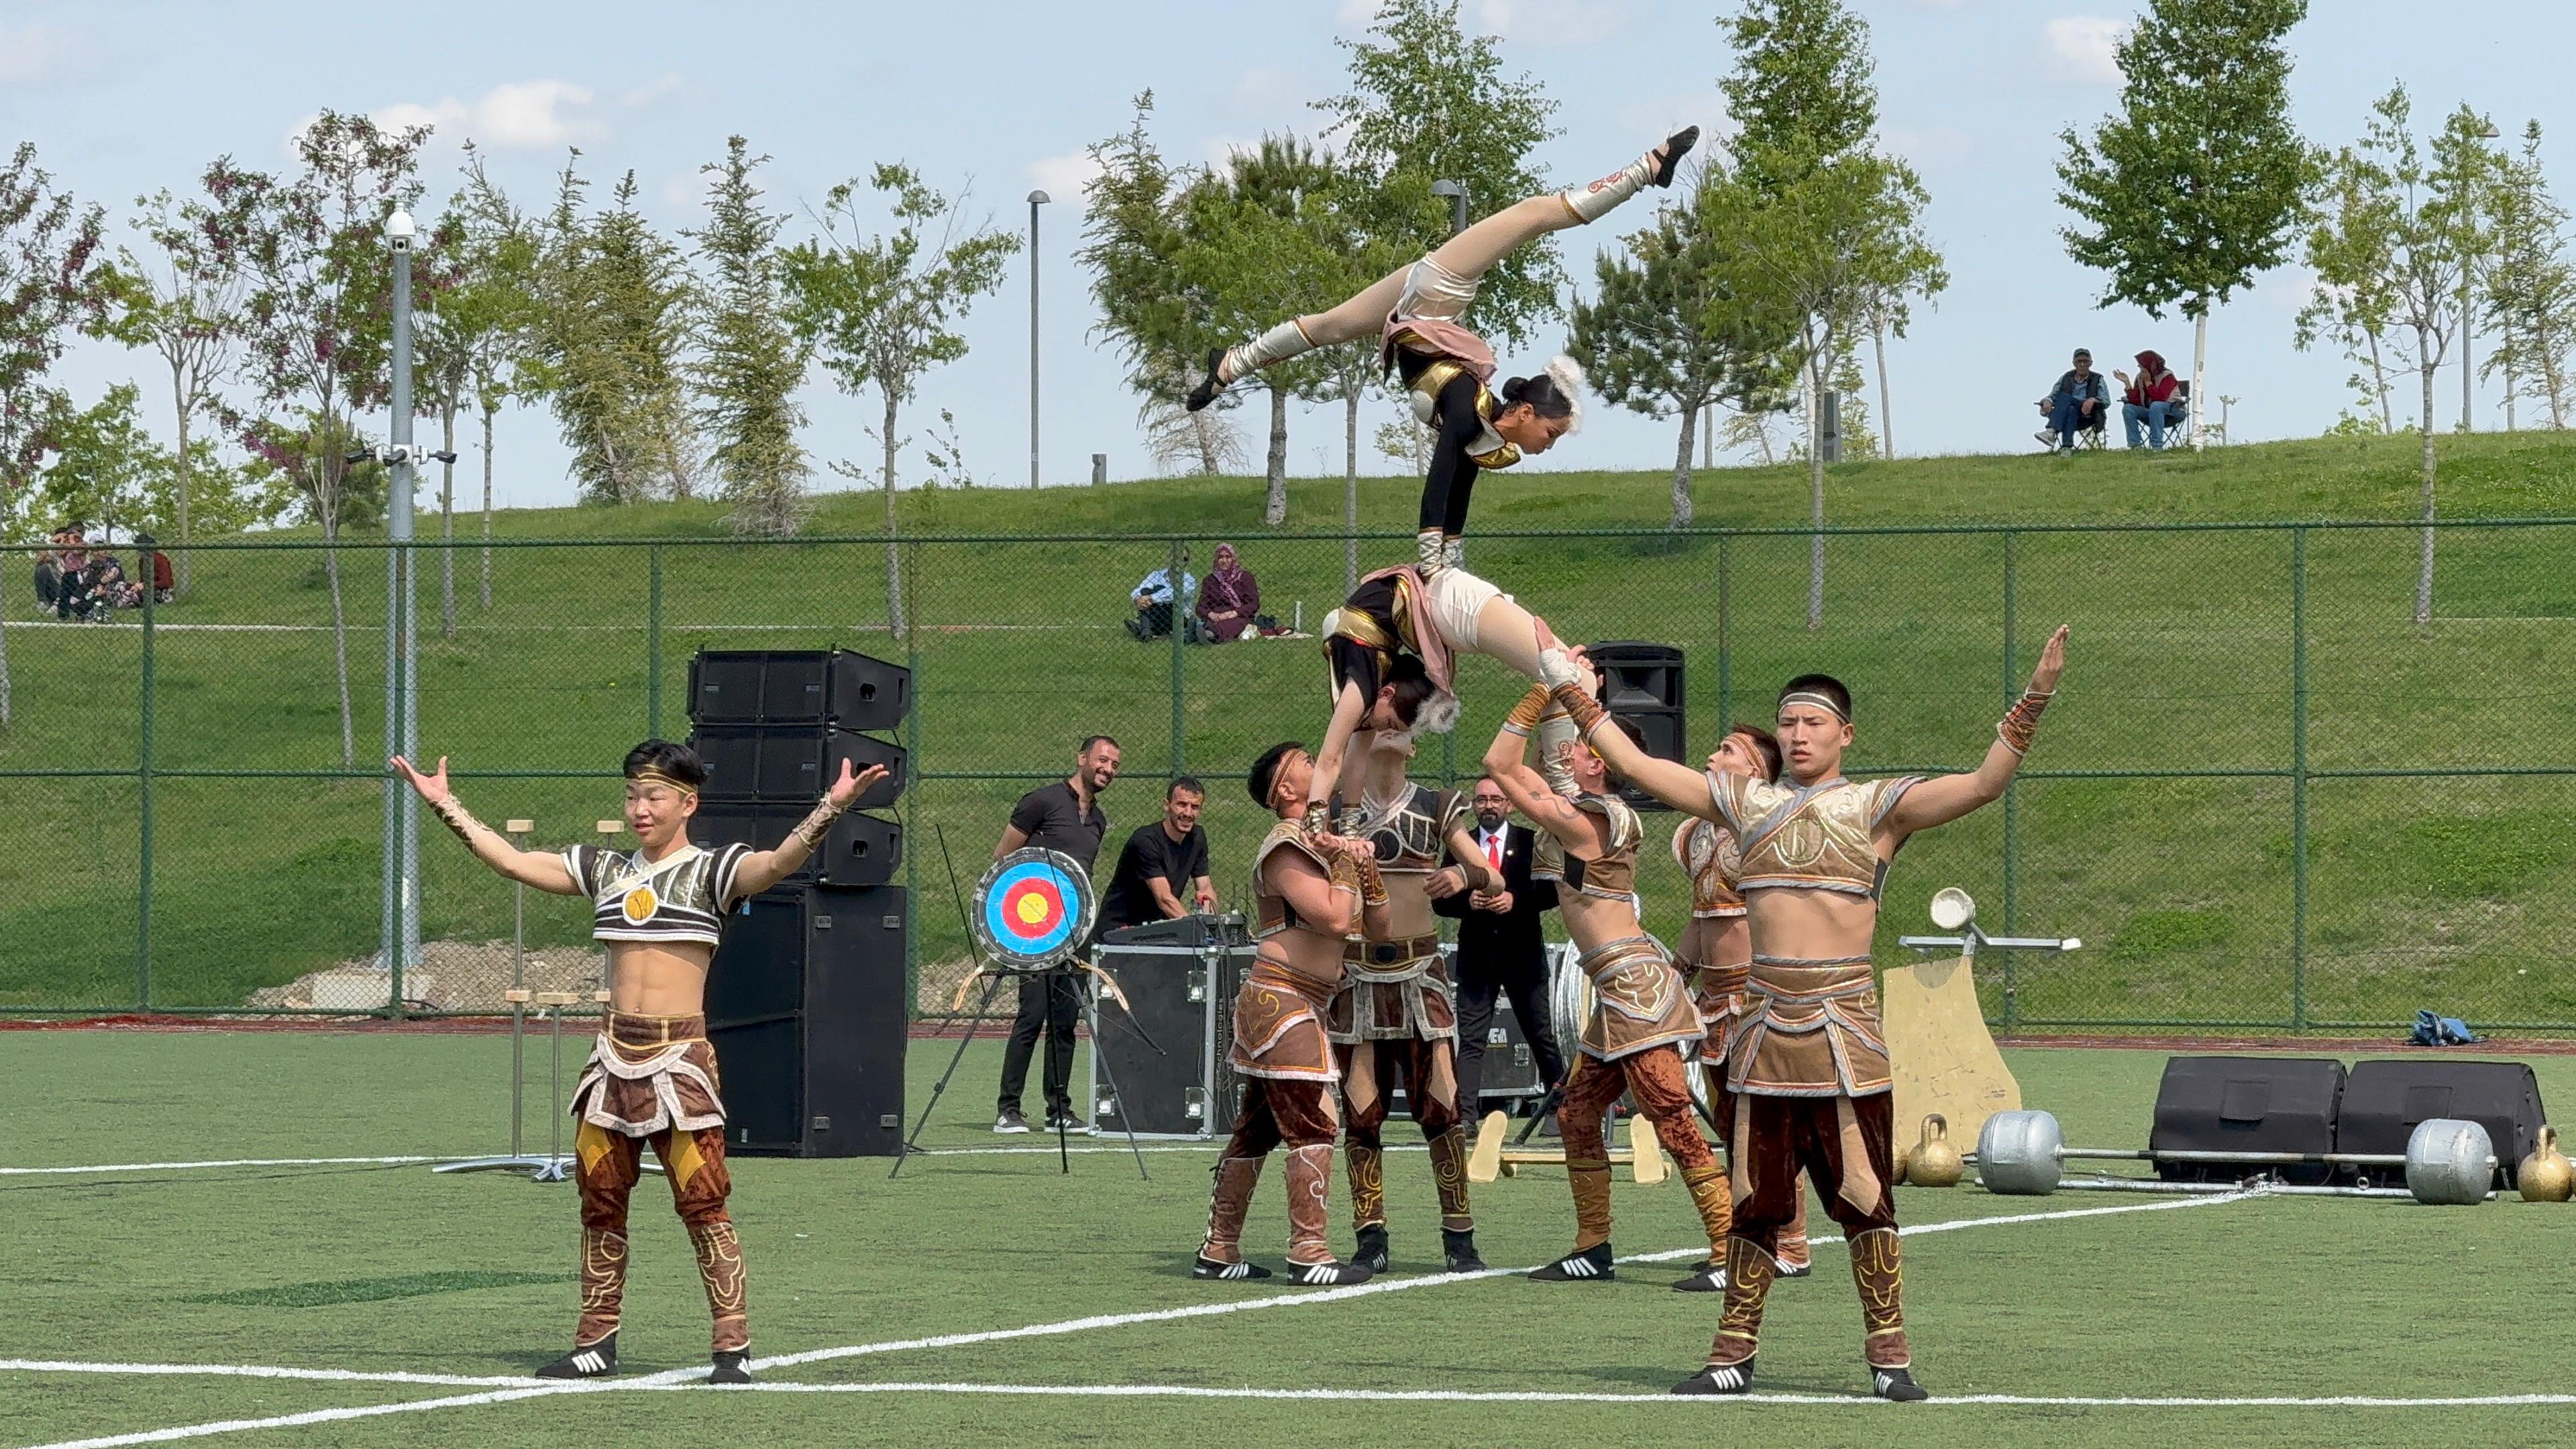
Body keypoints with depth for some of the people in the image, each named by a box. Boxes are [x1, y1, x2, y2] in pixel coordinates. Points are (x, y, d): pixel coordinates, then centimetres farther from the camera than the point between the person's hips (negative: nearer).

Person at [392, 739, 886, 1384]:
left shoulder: (710, 871, -1)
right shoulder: (604, 870, 14)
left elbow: (778, 864, -19)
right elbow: (511, 860, 15)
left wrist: (831, 809, -34)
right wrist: (444, 804, 15)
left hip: (679, 1054, -5)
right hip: (613, 1053, 5)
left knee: (702, 1200, -8)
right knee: (600, 1199, 8)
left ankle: (734, 1347, -5)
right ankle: (596, 1342, 17)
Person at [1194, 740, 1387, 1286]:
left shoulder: (1323, 842, 18)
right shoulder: (1286, 849, -11)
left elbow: (1374, 926, 16)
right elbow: (1335, 918, -22)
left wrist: (1366, 864, 4)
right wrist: (1344, 861, -8)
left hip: (1273, 1007, 10)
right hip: (1280, 999, -10)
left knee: (1257, 1130, 11)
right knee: (1314, 1124, -13)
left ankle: (1218, 1251, 15)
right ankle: (1309, 1252, -14)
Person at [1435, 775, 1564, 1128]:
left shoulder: (1531, 843, 3)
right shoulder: (1460, 846, 8)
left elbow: (1552, 890, -3)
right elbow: (1440, 901, 6)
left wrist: (1516, 900, -18)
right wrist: (1468, 901, -14)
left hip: (1524, 954, -1)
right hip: (1476, 955, 1)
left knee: (1541, 1035, 7)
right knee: (1471, 1040, -5)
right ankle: (1464, 1117, -9)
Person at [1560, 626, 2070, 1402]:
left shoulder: (1877, 806, 1)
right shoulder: (1745, 801, 12)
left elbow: (1983, 784, -9)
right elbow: (1636, 765, 17)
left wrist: (2031, 704, -19)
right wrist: (1576, 699, 18)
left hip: (1842, 1019, -3)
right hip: (1765, 1019, 3)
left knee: (1864, 1192, -2)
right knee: (1754, 1196, 8)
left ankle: (1889, 1356, 4)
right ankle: (1733, 1355, 14)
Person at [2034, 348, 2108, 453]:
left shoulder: (2098, 379, 12)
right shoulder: (2066, 378, 19)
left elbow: (2106, 401, -1)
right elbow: (2053, 396, 12)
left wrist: (2093, 400, -23)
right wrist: (2047, 401, -14)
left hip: (2087, 416, -3)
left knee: (2064, 398, -31)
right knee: (2071, 410, -35)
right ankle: (2067, 446, -51)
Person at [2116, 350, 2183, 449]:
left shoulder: (2167, 377, -16)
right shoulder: (2140, 378, 2)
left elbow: (2160, 398, -30)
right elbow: (2134, 401, -6)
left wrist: (2148, 382, -25)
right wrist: (2127, 382, -14)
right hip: (2150, 412, 6)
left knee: (2155, 406, -38)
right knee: (2128, 408, -14)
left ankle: (2157, 445, -37)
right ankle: (2134, 445, -17)